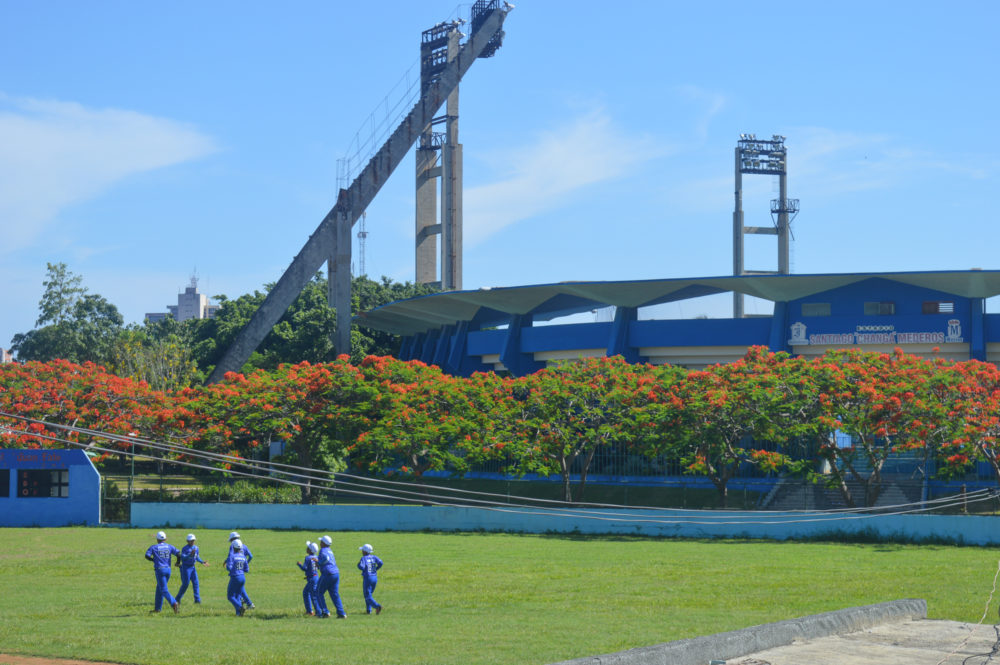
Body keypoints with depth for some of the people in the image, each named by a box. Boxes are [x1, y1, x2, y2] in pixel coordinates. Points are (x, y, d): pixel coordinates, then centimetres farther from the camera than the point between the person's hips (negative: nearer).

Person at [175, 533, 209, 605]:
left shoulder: (196, 548, 6)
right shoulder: (184, 548, -13)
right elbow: (182, 558, -25)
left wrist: (202, 562, 3)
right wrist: (190, 554, -37)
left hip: (192, 567, 6)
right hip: (185, 567, -6)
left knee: (195, 583, -4)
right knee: (185, 584, -3)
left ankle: (197, 599, -5)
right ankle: (178, 598, 14)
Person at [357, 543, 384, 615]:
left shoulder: (363, 558, -9)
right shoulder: (374, 557, 5)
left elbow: (361, 567, -23)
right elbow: (380, 563, -10)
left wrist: (358, 564, -2)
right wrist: (376, 569, 5)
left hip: (367, 579, -6)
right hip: (375, 578, 6)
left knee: (368, 596, -3)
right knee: (368, 594, 23)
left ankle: (377, 606, -26)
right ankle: (368, 609, 20)